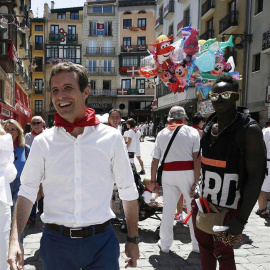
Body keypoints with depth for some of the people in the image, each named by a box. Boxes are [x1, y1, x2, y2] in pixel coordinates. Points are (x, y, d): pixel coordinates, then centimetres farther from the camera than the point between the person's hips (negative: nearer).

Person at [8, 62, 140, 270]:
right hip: (55, 241, 2)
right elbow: (27, 191, 2)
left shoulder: (111, 138, -5)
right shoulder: (43, 142, -1)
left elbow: (128, 192, 0)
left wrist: (133, 240, 3)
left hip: (101, 240, -1)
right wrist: (15, 240, -10)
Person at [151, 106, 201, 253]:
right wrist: (196, 181, -10)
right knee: (193, 208, 9)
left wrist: (153, 180, 14)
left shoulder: (162, 133, 8)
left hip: (168, 173, 2)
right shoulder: (192, 132, 0)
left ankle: (165, 244, 19)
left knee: (168, 208, 9)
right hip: (187, 172, -2)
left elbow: (155, 160, 6)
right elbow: (197, 158, -10)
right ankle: (197, 244, 18)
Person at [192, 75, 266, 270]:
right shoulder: (208, 127, 5)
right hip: (204, 203, 6)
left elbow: (256, 176, -17)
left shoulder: (249, 130, -15)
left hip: (229, 208, -6)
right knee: (205, 246, 18)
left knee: (223, 253, 9)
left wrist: (242, 218, -21)